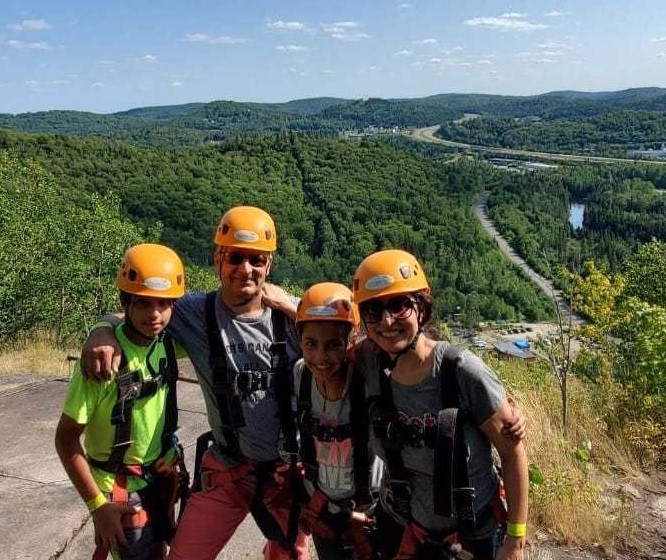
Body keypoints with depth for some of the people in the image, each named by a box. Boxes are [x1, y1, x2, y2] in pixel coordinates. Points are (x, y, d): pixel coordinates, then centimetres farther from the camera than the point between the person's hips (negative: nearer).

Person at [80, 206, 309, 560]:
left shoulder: (291, 313, -9)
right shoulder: (194, 312, -10)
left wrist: (291, 307, -20)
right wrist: (101, 334, -21)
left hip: (290, 468, 1)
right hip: (226, 470, 0)